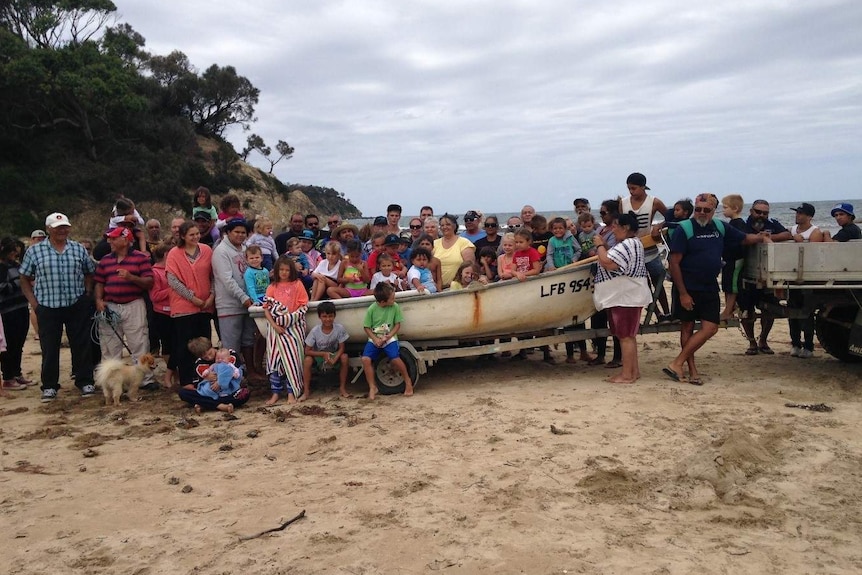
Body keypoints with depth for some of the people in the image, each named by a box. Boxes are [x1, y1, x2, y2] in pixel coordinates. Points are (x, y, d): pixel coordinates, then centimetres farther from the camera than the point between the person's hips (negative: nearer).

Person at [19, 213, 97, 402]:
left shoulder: (79, 249, 6)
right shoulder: (34, 251, 1)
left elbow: (90, 273, 13)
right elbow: (24, 278, 6)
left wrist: (87, 295, 2)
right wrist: (33, 302, -1)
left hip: (77, 306, 1)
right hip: (48, 307, -1)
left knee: (81, 345, 6)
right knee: (49, 348, 6)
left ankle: (85, 382, 17)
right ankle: (49, 386, 17)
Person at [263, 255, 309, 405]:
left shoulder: (297, 285, 4)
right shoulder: (272, 287, 10)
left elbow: (303, 306, -1)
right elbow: (266, 308, 4)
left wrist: (291, 317, -14)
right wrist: (274, 325, -9)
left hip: (293, 326, -2)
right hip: (276, 327, 2)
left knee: (291, 358, -5)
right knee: (274, 359, 1)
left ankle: (292, 392, 0)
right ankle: (276, 392, 8)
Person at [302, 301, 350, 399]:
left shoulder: (339, 328, -19)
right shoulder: (315, 331, -20)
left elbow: (341, 348, -13)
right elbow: (307, 351, -16)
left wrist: (334, 359, -32)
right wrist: (324, 354, -29)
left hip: (334, 355, 1)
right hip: (318, 355, -1)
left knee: (344, 356, -29)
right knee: (307, 360, -31)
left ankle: (342, 388, -13)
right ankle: (306, 391, -15)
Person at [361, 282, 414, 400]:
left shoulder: (395, 307, -8)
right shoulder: (372, 309, -10)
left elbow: (397, 325, -1)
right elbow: (367, 327, -2)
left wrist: (387, 337, -13)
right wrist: (375, 339, -15)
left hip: (390, 338, -1)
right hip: (374, 339, 1)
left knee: (395, 358, -23)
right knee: (365, 359, -19)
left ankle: (407, 381, 4)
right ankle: (372, 387, -4)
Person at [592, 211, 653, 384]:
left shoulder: (627, 245, -18)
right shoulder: (632, 243, 18)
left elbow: (608, 263, -27)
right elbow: (614, 262, 21)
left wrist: (600, 246, -13)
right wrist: (603, 247, 11)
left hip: (625, 298, -11)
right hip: (624, 296, 11)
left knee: (625, 336, -6)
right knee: (628, 335, 15)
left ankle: (627, 375, 0)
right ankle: (634, 370, 22)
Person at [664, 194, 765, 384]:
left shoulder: (720, 227, 7)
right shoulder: (684, 229, -10)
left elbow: (744, 238, 23)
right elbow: (674, 263, -14)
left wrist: (761, 238, 1)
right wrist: (683, 293, -16)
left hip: (710, 288, 5)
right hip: (688, 288, -5)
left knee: (710, 328, -2)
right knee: (687, 327, 5)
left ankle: (677, 364, 2)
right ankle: (692, 370, 12)